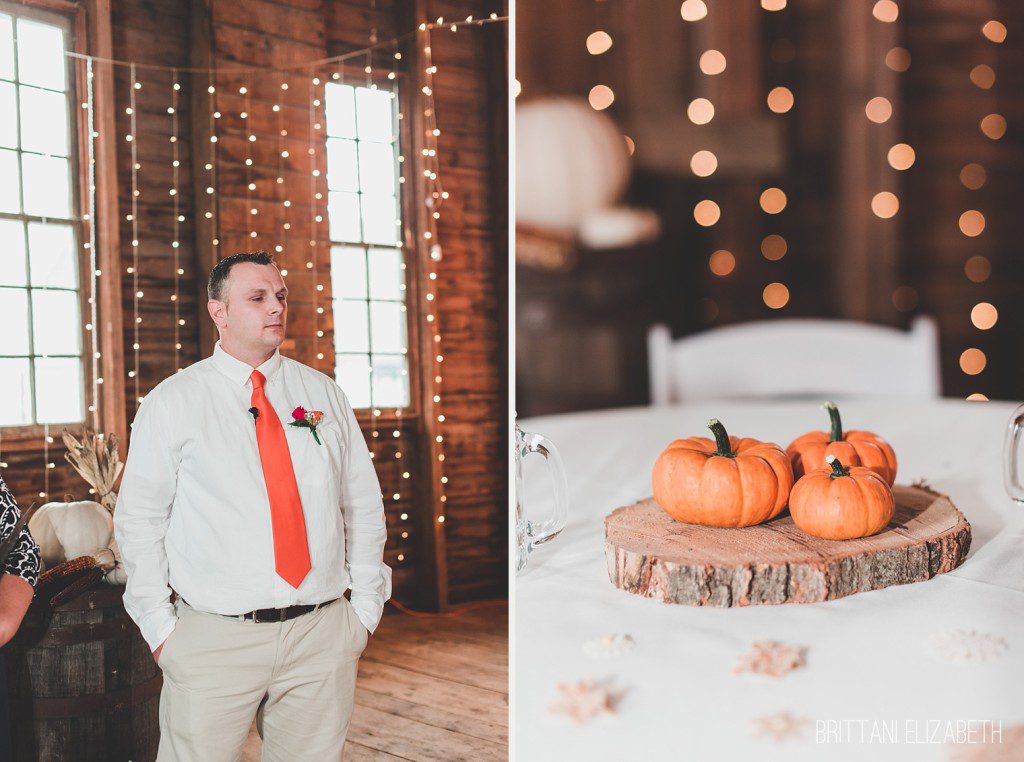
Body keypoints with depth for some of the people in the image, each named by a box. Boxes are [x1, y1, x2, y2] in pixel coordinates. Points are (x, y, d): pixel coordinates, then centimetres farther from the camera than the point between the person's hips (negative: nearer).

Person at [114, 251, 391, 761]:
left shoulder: (324, 394, 9)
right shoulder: (172, 403, 1)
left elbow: (364, 505, 11)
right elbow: (139, 519, 2)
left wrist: (366, 606, 6)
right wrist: (159, 628, -3)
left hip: (324, 635, 3)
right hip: (214, 638, -2)